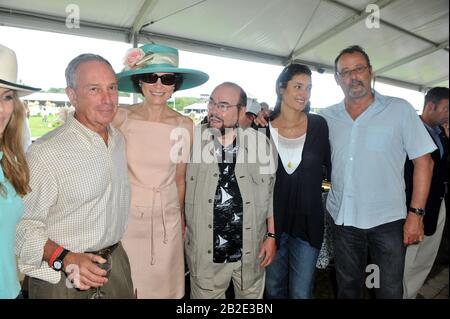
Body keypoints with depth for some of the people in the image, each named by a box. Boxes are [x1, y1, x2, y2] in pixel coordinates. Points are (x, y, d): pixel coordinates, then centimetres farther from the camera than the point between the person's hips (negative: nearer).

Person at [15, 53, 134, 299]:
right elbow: (24, 223, -18)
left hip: (116, 259, 6)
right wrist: (64, 258, -29)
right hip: (59, 272, -6)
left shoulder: (119, 140, 0)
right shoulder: (45, 152, -22)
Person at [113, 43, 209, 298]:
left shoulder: (185, 125, -4)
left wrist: (181, 219, 11)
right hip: (126, 216, -1)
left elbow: (179, 179, 4)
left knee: (164, 285, 14)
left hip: (167, 219, 1)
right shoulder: (121, 118, -9)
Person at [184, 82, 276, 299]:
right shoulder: (193, 140, -8)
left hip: (251, 251, 1)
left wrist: (271, 236, 4)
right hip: (205, 253, 0)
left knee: (251, 294, 21)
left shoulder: (260, 142, -6)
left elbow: (272, 192, 2)